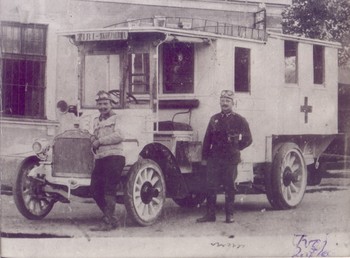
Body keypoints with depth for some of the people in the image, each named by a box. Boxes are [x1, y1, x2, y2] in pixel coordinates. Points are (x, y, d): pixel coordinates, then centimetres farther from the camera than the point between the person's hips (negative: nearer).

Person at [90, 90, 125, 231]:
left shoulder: (116, 118, 0)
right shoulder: (96, 121, 23)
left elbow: (119, 136, -16)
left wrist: (100, 141, -12)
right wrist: (93, 140, 10)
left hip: (114, 157, -8)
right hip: (99, 159, 8)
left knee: (109, 190, -11)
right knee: (95, 189, 5)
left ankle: (107, 223, -10)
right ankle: (112, 219, 16)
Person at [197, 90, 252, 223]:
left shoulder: (239, 120, 2)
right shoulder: (214, 119, 12)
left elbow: (248, 139, 6)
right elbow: (207, 139, 11)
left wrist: (236, 149, 3)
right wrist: (204, 157, 7)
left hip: (230, 159, -3)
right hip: (214, 159, 3)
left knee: (229, 187, 2)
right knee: (211, 186, 1)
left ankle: (229, 215, 9)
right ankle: (210, 214, 7)